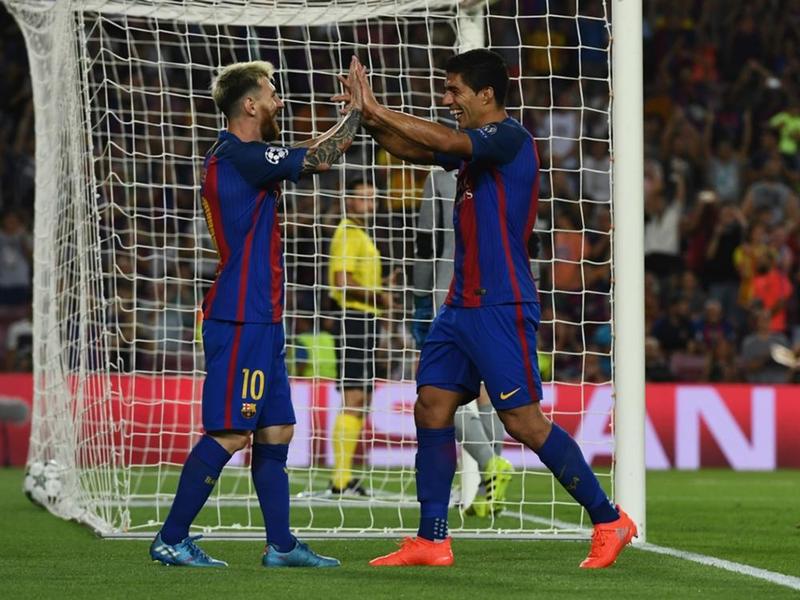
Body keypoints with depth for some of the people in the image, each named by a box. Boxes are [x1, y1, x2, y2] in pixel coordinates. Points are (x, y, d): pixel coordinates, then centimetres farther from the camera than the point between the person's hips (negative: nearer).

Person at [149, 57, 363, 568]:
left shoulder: (237, 156, 16)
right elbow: (317, 160, -17)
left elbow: (304, 160, 27)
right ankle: (171, 540, -5)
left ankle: (281, 544, 15)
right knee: (229, 433, -9)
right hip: (241, 320, -10)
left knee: (276, 431, 11)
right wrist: (357, 113, -4)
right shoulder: (239, 156, -15)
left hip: (258, 319, 10)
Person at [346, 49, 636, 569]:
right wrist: (371, 120, 0)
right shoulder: (474, 143, 15)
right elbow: (414, 149, 18)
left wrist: (381, 112, -19)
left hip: (502, 307, -9)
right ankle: (432, 541, 8)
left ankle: (610, 521, 0)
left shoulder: (509, 137, -12)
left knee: (523, 420, -9)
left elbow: (446, 141, -26)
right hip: (463, 306, 9)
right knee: (432, 409, 5)